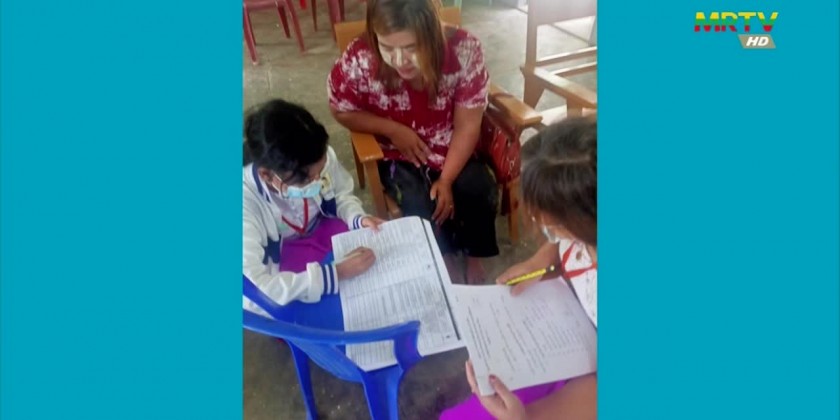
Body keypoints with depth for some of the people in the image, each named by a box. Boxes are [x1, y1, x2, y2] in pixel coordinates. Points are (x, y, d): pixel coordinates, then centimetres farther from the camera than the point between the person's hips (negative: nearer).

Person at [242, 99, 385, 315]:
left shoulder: (321, 158, -24)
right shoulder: (246, 201, -34)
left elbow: (342, 194, -1)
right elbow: (257, 287, -37)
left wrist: (358, 218, -24)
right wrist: (336, 274, -40)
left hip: (325, 228, 5)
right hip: (279, 256, -4)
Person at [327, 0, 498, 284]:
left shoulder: (464, 50, -23)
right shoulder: (359, 60, -24)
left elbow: (467, 126, -15)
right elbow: (342, 111, -5)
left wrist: (446, 179, -22)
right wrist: (393, 129, -18)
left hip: (453, 150, 1)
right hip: (398, 153, 0)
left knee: (482, 192, -22)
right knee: (419, 205, -25)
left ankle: (473, 255, 10)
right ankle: (444, 259, 9)